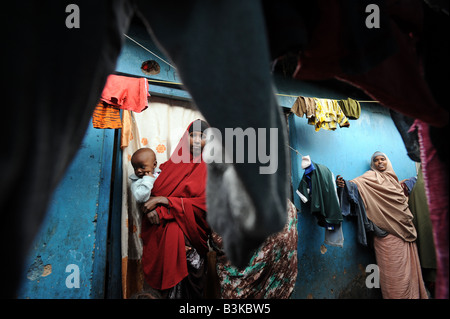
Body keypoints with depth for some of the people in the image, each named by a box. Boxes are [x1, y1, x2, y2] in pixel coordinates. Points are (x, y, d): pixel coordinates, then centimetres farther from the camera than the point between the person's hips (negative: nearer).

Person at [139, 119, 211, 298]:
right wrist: (152, 208, -13)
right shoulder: (173, 164, 13)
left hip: (189, 231, -1)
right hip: (161, 231, 2)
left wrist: (166, 201, -9)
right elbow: (153, 192, 10)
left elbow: (206, 204, -5)